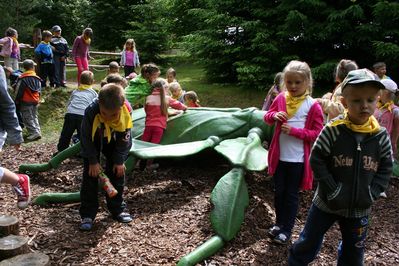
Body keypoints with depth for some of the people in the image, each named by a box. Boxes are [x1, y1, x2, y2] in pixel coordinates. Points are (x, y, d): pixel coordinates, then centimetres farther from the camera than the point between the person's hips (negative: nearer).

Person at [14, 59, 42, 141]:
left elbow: (18, 91, -9)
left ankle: (34, 132, -12)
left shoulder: (22, 79, -12)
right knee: (34, 116, 16)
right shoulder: (37, 78, 6)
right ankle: (37, 131, 11)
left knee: (27, 118, -2)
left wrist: (17, 101, 1)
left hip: (26, 102, -6)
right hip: (35, 101, 6)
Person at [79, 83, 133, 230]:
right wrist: (93, 161, -19)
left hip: (113, 142, 2)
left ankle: (117, 208, 17)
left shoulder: (126, 112, -33)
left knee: (117, 172, 2)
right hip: (92, 142, -2)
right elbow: (86, 137, -23)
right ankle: (87, 214, 1)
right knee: (90, 175, -7)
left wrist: (119, 160, -14)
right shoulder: (91, 112, -38)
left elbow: (125, 139, -17)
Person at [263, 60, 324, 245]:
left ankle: (286, 230, 24)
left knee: (291, 195, 10)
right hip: (279, 156, 4)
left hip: (297, 159, -4)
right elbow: (267, 118, 11)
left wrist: (294, 131, -21)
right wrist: (274, 115, -13)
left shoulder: (313, 106, -12)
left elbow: (317, 133, -10)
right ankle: (279, 223, 35)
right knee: (279, 192, 17)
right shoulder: (280, 99, -1)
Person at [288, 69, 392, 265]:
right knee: (308, 243, 12)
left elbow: (386, 168, 2)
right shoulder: (333, 130, -17)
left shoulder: (381, 136, -8)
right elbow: (316, 160, -13)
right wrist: (332, 189, -16)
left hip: (359, 208, 3)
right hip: (327, 203, -3)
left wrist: (372, 193, -8)